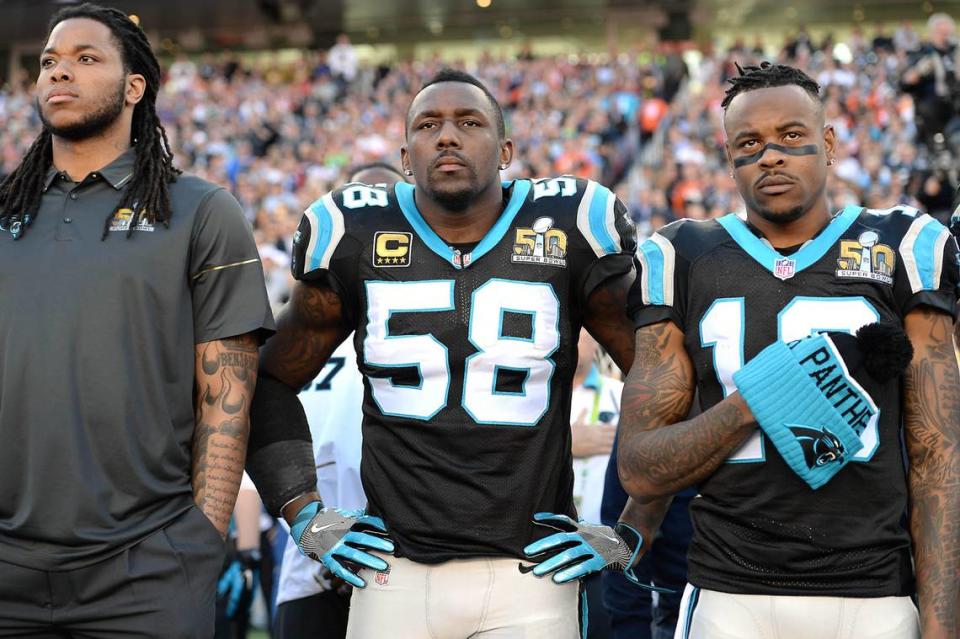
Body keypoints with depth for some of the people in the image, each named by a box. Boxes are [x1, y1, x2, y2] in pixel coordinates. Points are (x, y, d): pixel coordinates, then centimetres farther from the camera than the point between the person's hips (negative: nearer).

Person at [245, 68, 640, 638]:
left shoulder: (564, 233, -2)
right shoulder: (356, 238, 2)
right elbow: (273, 382, 14)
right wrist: (304, 516, 6)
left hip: (529, 578, -1)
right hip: (396, 571, 1)